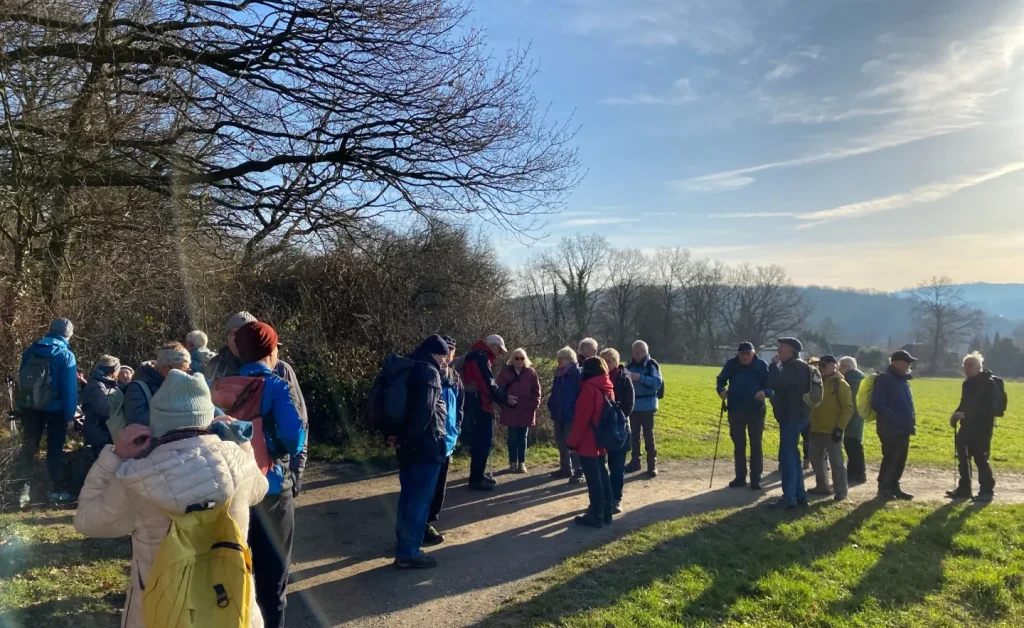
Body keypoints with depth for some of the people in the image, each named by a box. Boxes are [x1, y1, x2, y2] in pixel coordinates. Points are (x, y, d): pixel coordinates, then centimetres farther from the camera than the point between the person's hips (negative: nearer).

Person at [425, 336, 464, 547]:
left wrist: (456, 428, 8)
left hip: (447, 440, 8)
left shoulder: (453, 376, 8)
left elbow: (460, 403, 17)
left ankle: (429, 522, 27)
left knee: (439, 485, 15)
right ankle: (423, 527, 9)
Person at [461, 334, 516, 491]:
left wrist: (501, 397, 13)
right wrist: (504, 398, -9)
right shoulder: (480, 356, -13)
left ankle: (478, 475, 24)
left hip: (478, 405, 11)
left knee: (481, 442, 16)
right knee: (483, 443, -7)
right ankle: (476, 480, -4)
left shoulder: (478, 356, 19)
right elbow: (488, 384, -19)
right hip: (480, 406, -11)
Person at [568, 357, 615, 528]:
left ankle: (596, 516, 4)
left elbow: (581, 418, -19)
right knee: (603, 476, 14)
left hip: (588, 443, -8)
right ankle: (606, 513, 22)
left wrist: (573, 441, -14)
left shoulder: (589, 387, -18)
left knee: (593, 479, -2)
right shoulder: (608, 388, 8)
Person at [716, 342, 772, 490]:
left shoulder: (761, 365, -3)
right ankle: (740, 477, 19)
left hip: (756, 411, -2)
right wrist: (721, 390, -11)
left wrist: (765, 392, -27)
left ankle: (756, 479, 10)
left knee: (756, 445, 3)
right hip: (735, 410, 3)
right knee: (738, 445, 10)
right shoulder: (731, 364, 3)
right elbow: (721, 380, 11)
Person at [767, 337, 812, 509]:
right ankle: (799, 495, 18)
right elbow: (781, 385, 22)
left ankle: (789, 498, -9)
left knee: (787, 456, -10)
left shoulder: (796, 366, -16)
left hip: (792, 417, -11)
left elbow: (775, 383, -26)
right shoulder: (793, 366, 17)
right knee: (792, 456, 14)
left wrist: (774, 364, -13)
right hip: (791, 416, 11)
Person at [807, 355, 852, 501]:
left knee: (836, 461, -2)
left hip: (832, 430, -7)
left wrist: (840, 428, -18)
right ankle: (822, 486, 23)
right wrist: (810, 421, 10)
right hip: (816, 429, 7)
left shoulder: (840, 384, -8)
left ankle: (841, 490, 8)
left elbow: (848, 408, -12)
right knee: (816, 458, 12)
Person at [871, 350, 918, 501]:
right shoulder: (884, 379, -13)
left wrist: (911, 421, 11)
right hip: (890, 429, -9)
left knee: (900, 460, 11)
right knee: (891, 459, -5)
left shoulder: (903, 380, 16)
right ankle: (883, 488, 6)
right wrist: (894, 419, -23)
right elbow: (877, 403, -20)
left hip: (903, 428, 9)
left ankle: (894, 487, 20)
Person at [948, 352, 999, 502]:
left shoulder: (989, 383, -12)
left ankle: (987, 490, 6)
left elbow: (989, 407, -19)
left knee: (980, 458, -5)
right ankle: (964, 488, 18)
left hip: (982, 427, -8)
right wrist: (956, 415, 2)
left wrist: (966, 415, -23)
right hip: (967, 425, 8)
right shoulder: (967, 383, 14)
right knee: (963, 457, 9)